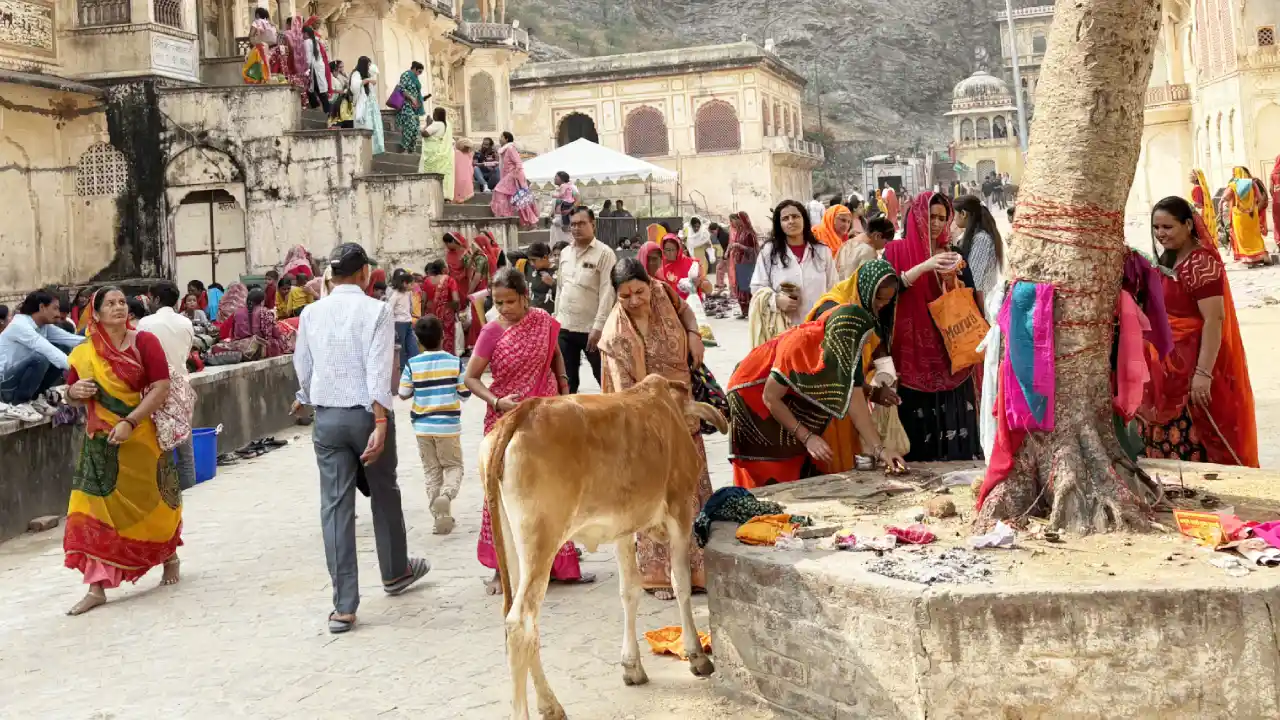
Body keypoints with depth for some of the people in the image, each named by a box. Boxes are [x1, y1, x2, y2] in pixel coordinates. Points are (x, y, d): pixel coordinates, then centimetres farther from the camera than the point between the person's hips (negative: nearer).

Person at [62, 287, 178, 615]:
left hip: (141, 438, -2)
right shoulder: (83, 353, 2)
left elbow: (161, 387, -13)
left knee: (151, 501, 12)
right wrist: (75, 391, -12)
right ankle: (97, 586, -5)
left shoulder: (145, 342, -7)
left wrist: (130, 422, -23)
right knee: (96, 508, -5)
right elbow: (72, 393, 13)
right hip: (101, 441, 2)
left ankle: (170, 555, 39)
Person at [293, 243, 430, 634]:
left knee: (335, 505, 2)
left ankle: (344, 605, 1)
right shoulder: (375, 310, -9)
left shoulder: (311, 313, 3)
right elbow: (378, 370, -18)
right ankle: (395, 572, 38)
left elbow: (302, 367, 12)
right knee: (384, 492, 18)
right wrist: (380, 425, -21)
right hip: (367, 413, -3)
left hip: (327, 416, 3)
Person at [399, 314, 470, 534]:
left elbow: (404, 393, -3)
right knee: (454, 466, 12)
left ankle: (441, 516, 8)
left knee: (432, 471, 11)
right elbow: (465, 394, -2)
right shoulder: (455, 362, -7)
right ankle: (446, 495, -18)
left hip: (423, 426, 1)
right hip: (448, 425, -1)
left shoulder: (412, 364, -6)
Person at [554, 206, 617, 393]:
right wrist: (556, 319, 13)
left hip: (591, 329, -6)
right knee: (567, 379, 13)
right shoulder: (565, 253, 10)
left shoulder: (604, 253, -10)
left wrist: (598, 328, -20)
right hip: (565, 327, 6)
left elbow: (607, 293, -15)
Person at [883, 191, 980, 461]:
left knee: (952, 421, 0)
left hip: (949, 353, 3)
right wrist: (924, 266, -22)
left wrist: (954, 280, -12)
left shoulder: (953, 255, 12)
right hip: (913, 353, -3)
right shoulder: (896, 251, 3)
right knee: (917, 425, -5)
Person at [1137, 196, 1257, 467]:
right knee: (1169, 437, 14)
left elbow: (1214, 320, -24)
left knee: (1194, 443, -5)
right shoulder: (1169, 259, 11)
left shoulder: (1201, 263, -19)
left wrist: (1203, 373, -27)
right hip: (1173, 363, 10)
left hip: (1195, 365, -10)